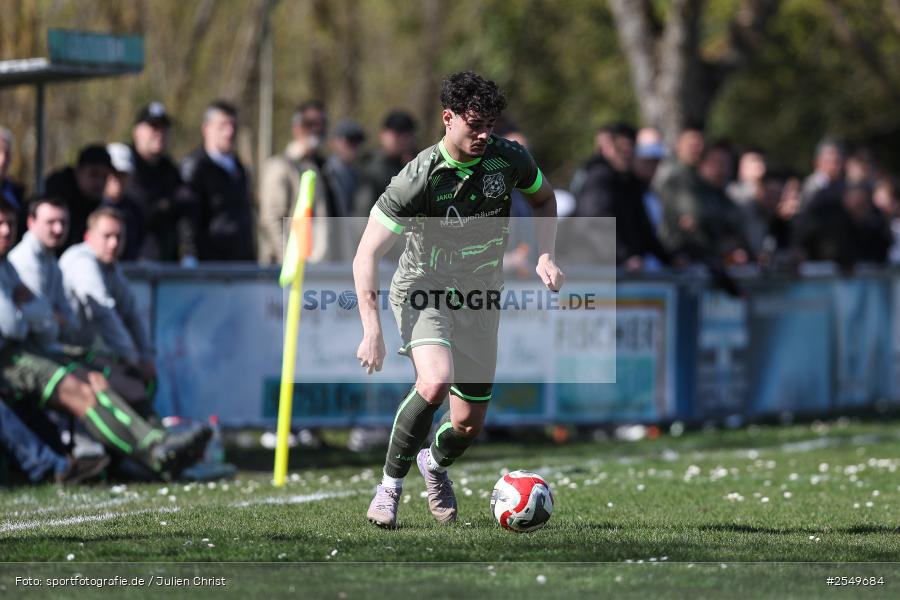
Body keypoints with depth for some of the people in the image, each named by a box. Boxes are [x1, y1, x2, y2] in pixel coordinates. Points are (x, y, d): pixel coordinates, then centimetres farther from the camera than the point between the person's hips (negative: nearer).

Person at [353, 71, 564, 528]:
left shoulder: (509, 159, -9)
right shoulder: (418, 178, -22)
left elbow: (543, 199, 15)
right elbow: (367, 255, -20)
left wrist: (544, 256, -1)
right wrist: (372, 330, -28)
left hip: (479, 298, 4)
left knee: (470, 424, 4)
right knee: (436, 381, -33)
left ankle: (435, 464, 41)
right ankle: (391, 483, -14)